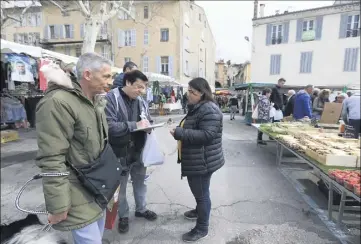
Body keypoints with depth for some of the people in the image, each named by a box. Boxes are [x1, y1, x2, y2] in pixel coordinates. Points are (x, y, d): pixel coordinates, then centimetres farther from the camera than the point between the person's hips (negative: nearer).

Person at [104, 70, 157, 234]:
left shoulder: (141, 102, 3)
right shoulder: (111, 98, -17)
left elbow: (148, 122, 15)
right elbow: (109, 126, -28)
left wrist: (148, 126, -8)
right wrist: (135, 125, -27)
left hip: (139, 151, 5)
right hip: (120, 153, -5)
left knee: (140, 182, 22)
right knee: (120, 187, 16)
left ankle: (141, 209, 46)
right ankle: (123, 216, 39)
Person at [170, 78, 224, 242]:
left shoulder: (209, 110, -22)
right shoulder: (197, 107, 12)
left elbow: (206, 135, -29)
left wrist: (180, 133, -28)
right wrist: (179, 129, 8)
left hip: (203, 161, -10)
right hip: (195, 160, 10)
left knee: (201, 193, 4)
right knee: (198, 190, 27)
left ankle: (202, 228, 22)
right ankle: (199, 211, 49)